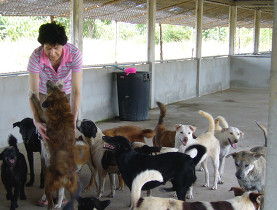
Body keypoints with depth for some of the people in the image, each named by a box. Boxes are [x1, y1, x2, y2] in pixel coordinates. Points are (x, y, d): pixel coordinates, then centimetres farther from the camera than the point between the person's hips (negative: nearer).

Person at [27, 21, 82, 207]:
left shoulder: (74, 54, -31)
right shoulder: (36, 57, -30)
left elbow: (76, 90, -30)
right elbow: (33, 92, -29)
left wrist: (73, 120, -39)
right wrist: (36, 120, -41)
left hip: (67, 95, 0)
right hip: (45, 95, 0)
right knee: (46, 139, -5)